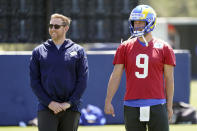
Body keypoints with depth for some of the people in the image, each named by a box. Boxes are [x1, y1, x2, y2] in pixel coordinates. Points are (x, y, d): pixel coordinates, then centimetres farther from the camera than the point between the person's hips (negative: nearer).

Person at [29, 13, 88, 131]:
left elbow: (82, 81, 1)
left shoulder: (78, 51, 7)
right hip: (46, 109, 0)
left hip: (71, 109, 1)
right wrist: (49, 103, -9)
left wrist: (69, 103, -10)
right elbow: (34, 81, 4)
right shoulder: (38, 51, 8)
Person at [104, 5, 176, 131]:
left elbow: (169, 79, 5)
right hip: (132, 105, 1)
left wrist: (169, 106, 4)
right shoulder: (125, 47, 5)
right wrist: (108, 101, 1)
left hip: (156, 105, -1)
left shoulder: (164, 48, 2)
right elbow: (116, 76, 6)